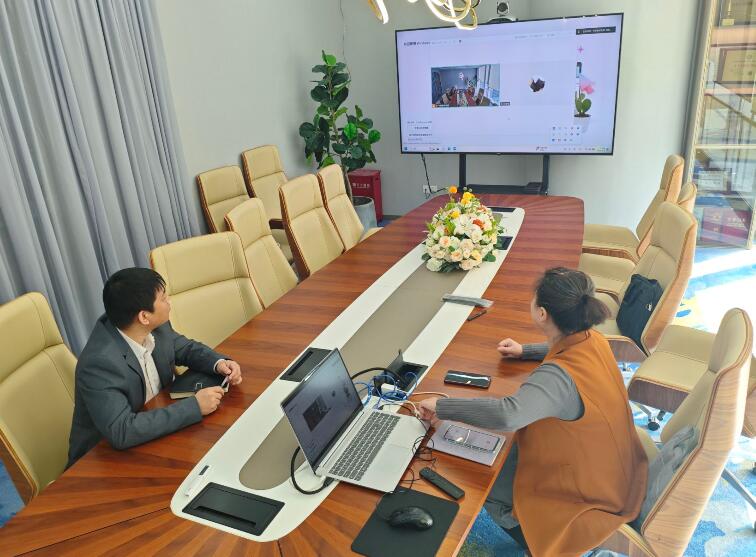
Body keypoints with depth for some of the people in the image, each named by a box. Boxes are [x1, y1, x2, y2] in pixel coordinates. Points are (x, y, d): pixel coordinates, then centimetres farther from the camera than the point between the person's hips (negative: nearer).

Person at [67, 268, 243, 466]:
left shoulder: (155, 328, -10)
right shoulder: (100, 362, -30)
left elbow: (186, 348, 8)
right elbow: (121, 432, -35)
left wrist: (219, 363, -12)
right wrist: (194, 406, -32)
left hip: (155, 429, 6)